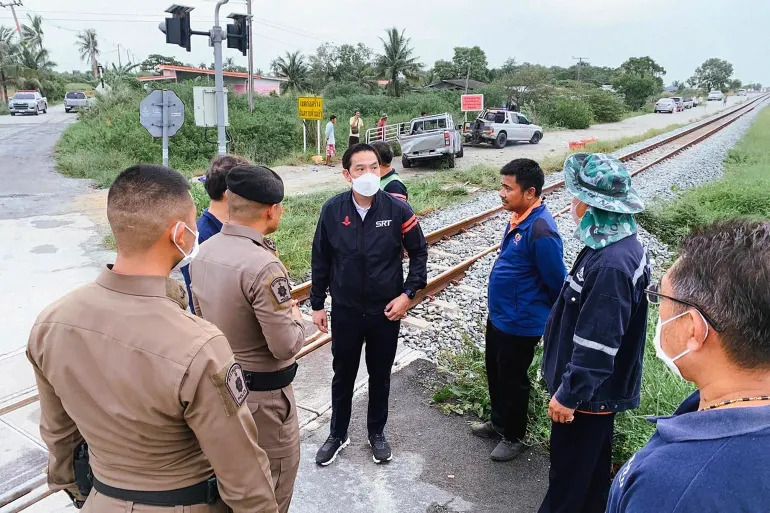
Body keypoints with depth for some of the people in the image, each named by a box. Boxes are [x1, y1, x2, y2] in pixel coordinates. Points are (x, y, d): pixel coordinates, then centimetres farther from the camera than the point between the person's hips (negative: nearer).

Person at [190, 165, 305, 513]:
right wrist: (295, 317, -5)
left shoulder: (204, 251, -2)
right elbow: (285, 346, -25)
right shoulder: (263, 266, -28)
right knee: (273, 484, 13)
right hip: (262, 392, -8)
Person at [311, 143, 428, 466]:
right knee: (343, 375, 16)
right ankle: (337, 434, 38)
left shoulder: (398, 210, -12)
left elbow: (419, 253, -1)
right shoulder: (333, 210, -9)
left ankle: (377, 433, 39)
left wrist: (408, 294, -10)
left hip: (386, 311, 0)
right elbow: (321, 260, 1)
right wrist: (317, 304, 4)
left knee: (380, 376, 17)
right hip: (345, 311, 1)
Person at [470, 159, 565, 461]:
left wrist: (554, 320, -4)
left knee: (513, 381, 11)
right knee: (495, 374, 24)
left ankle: (513, 437, 34)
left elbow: (557, 283, -21)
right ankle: (499, 423, 45)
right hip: (498, 316, 9)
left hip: (520, 324, -9)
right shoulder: (519, 218, 1)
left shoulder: (541, 231, -28)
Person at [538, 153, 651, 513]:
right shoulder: (618, 244, 0)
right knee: (591, 460, 26)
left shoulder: (612, 265, -32)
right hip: (599, 386, 9)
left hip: (589, 391, -9)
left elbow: (596, 345, -29)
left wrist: (568, 394, -19)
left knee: (569, 467, 11)